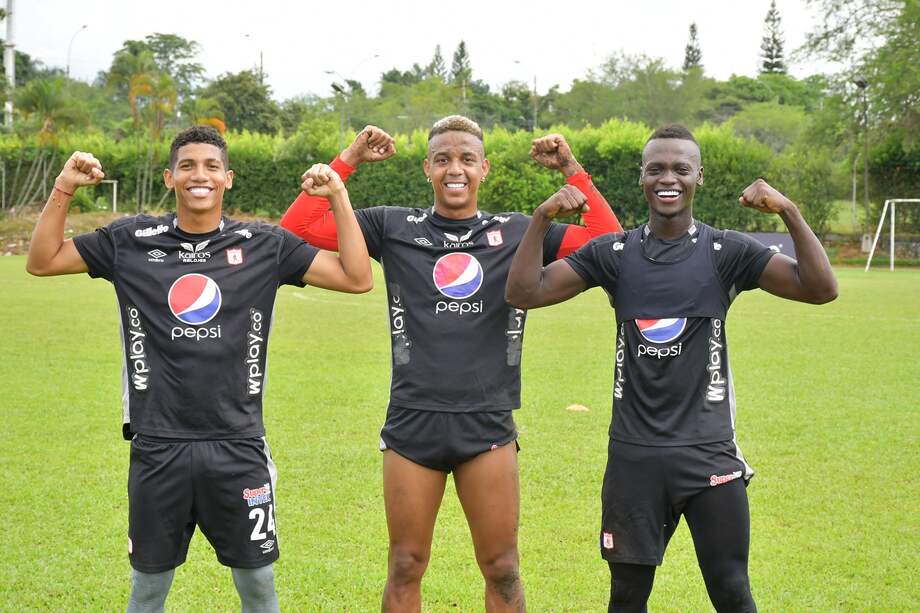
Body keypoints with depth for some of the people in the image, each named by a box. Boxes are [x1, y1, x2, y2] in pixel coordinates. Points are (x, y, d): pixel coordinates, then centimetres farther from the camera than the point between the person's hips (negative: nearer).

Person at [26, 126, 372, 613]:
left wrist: (337, 196, -7)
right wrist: (64, 188, -3)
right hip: (158, 447, 0)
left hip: (238, 446, 0)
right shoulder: (132, 241, 3)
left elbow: (357, 277, -1)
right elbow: (42, 261, 9)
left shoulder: (264, 245, 1)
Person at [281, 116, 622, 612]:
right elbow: (295, 229, 0)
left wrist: (572, 171, -3)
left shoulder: (518, 233, 5)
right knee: (405, 569, 10)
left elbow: (610, 241, 1)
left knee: (502, 571, 8)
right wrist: (347, 161, -3)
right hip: (412, 422, 0)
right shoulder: (393, 227, 4)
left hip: (488, 424, 0)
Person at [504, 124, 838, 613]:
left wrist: (789, 212, -20)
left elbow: (821, 289, -10)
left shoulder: (726, 251, -1)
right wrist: (542, 217, -13)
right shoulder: (614, 253, 4)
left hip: (709, 453, -1)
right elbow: (523, 293, -2)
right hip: (633, 454, 2)